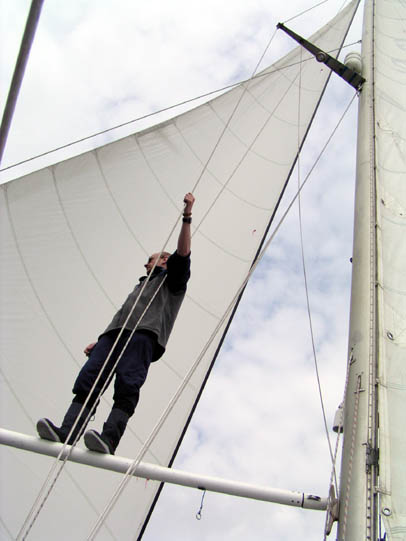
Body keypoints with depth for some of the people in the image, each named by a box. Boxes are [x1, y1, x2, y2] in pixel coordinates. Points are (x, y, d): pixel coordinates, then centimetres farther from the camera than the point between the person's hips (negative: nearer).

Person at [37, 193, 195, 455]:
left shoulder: (171, 278, 26)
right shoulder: (142, 285, 44)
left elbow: (182, 254, 7)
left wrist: (187, 217, -1)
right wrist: (99, 343, 22)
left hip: (145, 333, -6)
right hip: (115, 332, 6)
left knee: (127, 386, -26)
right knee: (88, 380, -18)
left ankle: (109, 438, -42)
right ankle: (66, 433, -34)